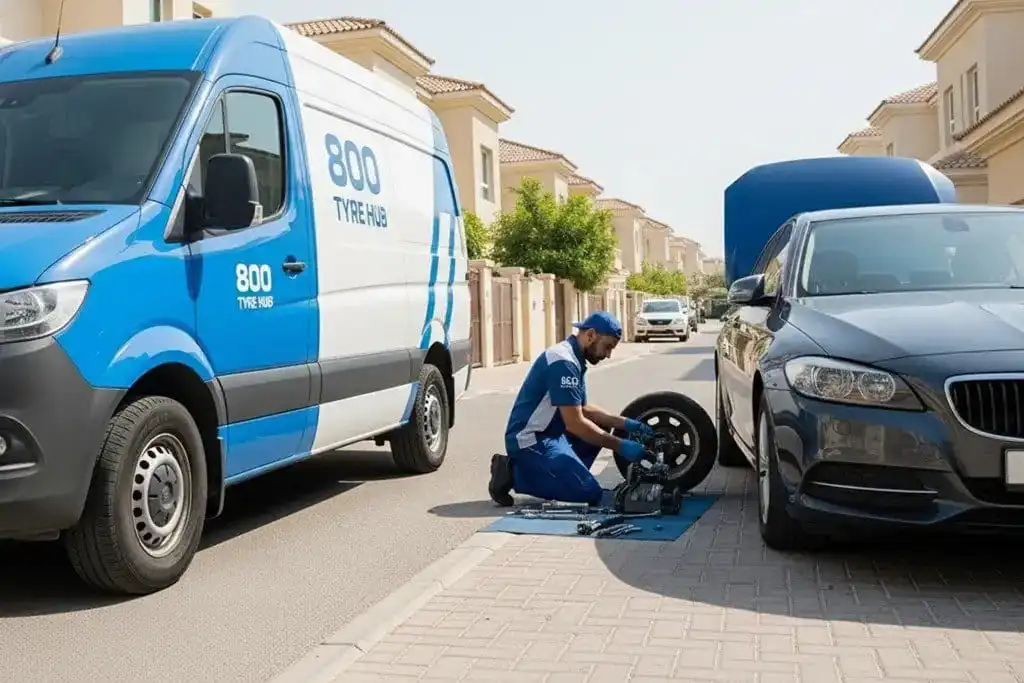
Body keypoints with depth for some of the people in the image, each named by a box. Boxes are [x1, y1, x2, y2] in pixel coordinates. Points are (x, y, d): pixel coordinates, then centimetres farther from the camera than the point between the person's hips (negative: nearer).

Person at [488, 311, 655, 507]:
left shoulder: (574, 358, 12)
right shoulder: (564, 362, -20)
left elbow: (584, 409, 16)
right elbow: (575, 423, -23)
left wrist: (625, 423, 5)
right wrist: (620, 446, -18)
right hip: (530, 440, -10)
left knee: (602, 426, 14)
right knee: (590, 493, -16)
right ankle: (513, 474, -6)